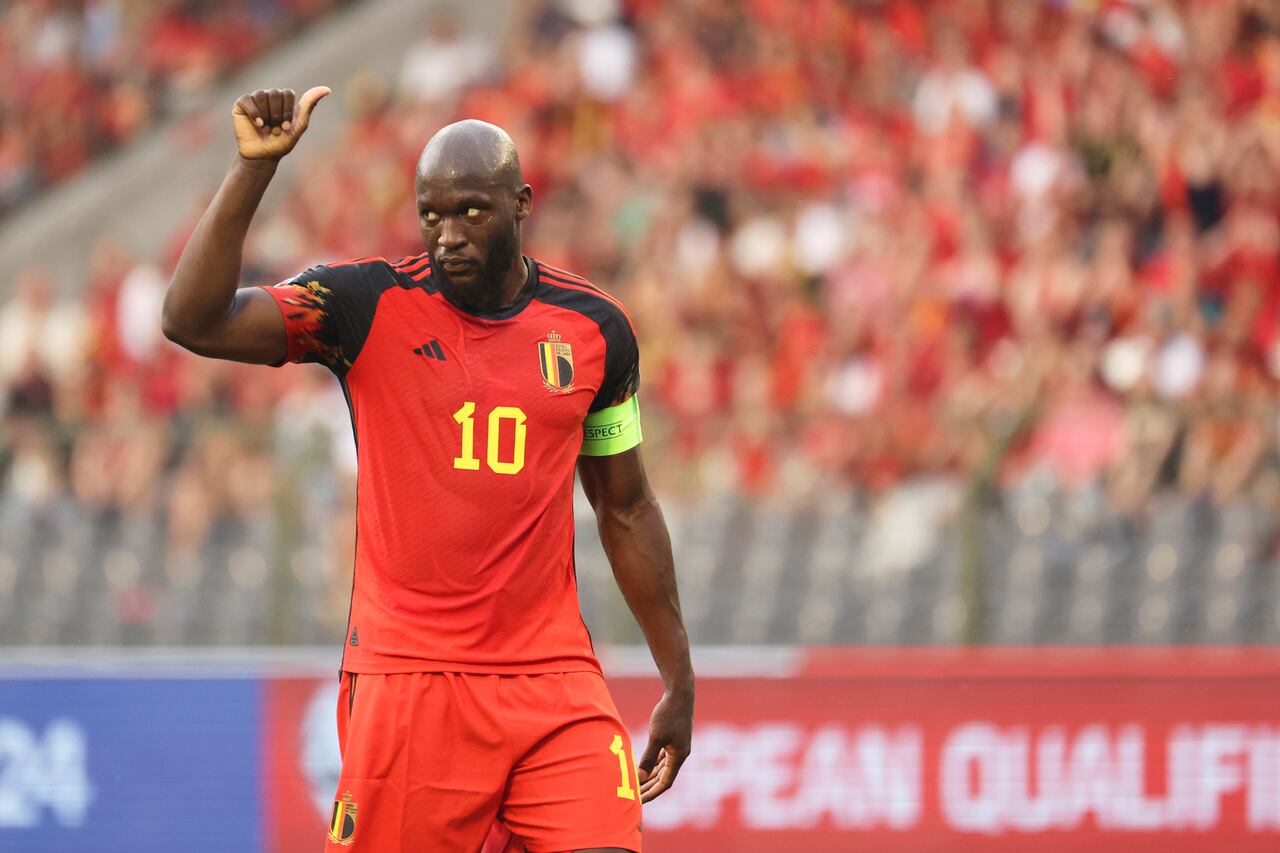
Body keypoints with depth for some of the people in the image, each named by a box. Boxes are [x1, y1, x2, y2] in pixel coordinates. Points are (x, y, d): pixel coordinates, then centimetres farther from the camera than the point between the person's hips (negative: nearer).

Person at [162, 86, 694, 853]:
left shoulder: (594, 328, 8)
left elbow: (627, 509, 18)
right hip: (408, 679, -2)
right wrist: (254, 167, -23)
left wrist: (679, 680, 18)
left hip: (556, 680, 2)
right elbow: (194, 321, -15)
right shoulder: (368, 306, -2)